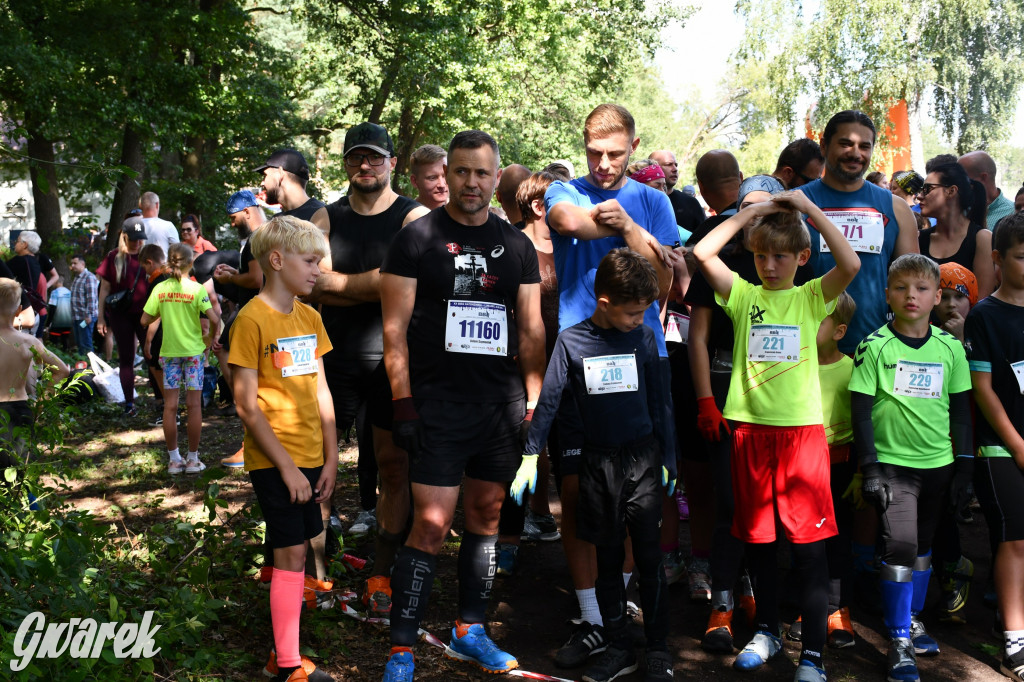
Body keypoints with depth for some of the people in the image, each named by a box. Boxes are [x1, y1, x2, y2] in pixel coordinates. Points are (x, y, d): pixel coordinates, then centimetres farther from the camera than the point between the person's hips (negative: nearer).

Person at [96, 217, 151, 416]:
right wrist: (101, 317, 2)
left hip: (144, 313, 0)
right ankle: (129, 403, 10)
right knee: (126, 359, 5)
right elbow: (104, 288, 5)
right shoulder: (114, 258, 3)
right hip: (120, 314, 0)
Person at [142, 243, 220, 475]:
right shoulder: (196, 288, -10)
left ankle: (174, 460, 11)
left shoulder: (160, 289, -2)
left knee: (170, 405, 7)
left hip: (169, 351, 2)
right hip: (193, 350, -2)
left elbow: (145, 320, -2)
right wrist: (210, 338, 0)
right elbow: (214, 319, -17)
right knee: (194, 404, 5)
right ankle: (193, 459, 9)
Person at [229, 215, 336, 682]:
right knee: (291, 553, -5)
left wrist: (331, 458, 8)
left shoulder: (309, 318, 10)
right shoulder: (252, 319, -11)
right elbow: (248, 406, -13)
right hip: (274, 462, -6)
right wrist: (286, 466, -14)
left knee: (296, 551, 10)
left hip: (309, 458, 7)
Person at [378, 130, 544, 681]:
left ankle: (469, 631, 26)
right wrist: (403, 404, -11)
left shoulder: (516, 245, 10)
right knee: (431, 524, -8)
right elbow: (396, 329, -4)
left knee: (486, 513, 12)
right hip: (438, 403, -4)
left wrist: (535, 401, 4)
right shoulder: (417, 238, -2)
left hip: (503, 404, 5)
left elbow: (531, 330, 11)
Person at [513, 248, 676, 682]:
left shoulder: (644, 338, 2)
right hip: (597, 462, 0)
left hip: (642, 458, 0)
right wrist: (530, 456, -5)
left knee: (648, 557, 0)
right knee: (608, 557, 8)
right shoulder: (572, 341, -3)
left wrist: (668, 458, 9)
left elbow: (656, 402, 8)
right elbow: (549, 400, -1)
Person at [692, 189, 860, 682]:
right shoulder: (744, 296, 7)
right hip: (750, 428, 2)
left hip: (802, 429, -2)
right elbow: (702, 253, -5)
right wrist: (749, 212, -2)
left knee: (810, 542, -2)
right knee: (756, 536, 12)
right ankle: (767, 632, 29)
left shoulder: (811, 297, 5)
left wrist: (808, 208, -9)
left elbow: (851, 264, -14)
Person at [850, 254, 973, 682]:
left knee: (923, 544, 14)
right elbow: (861, 410, -6)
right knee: (899, 545, -11)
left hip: (937, 463, 4)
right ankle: (898, 642, -1)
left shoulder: (950, 348, 3)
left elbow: (961, 411, 9)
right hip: (892, 464, -3)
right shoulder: (874, 346, -6)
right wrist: (869, 468, -10)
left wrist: (963, 467, 7)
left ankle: (912, 619, 33)